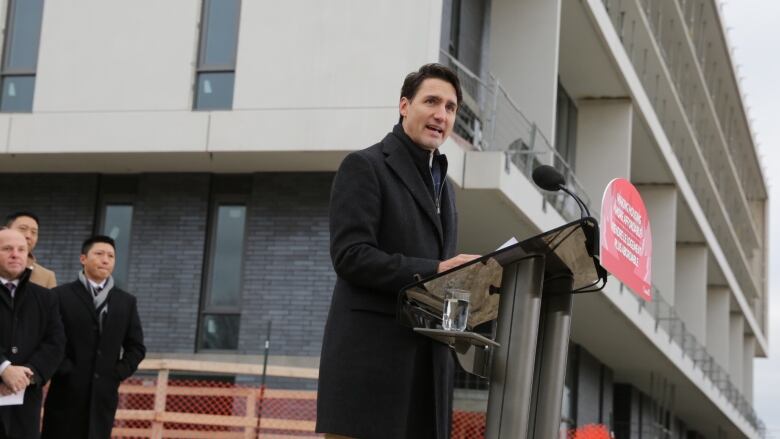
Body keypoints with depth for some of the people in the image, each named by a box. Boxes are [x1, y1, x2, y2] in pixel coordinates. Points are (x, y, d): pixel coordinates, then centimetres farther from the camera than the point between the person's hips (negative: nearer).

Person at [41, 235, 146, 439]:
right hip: (66, 393, -3)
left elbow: (136, 347, 13)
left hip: (103, 395, 3)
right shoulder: (61, 296, 1)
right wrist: (65, 371, -11)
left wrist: (118, 373, 1)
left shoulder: (126, 302, 13)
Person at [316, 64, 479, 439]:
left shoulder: (442, 184, 23)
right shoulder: (364, 166, -1)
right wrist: (433, 270, -19)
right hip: (372, 354, -7)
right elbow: (350, 256, -12)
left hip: (428, 360, 7)